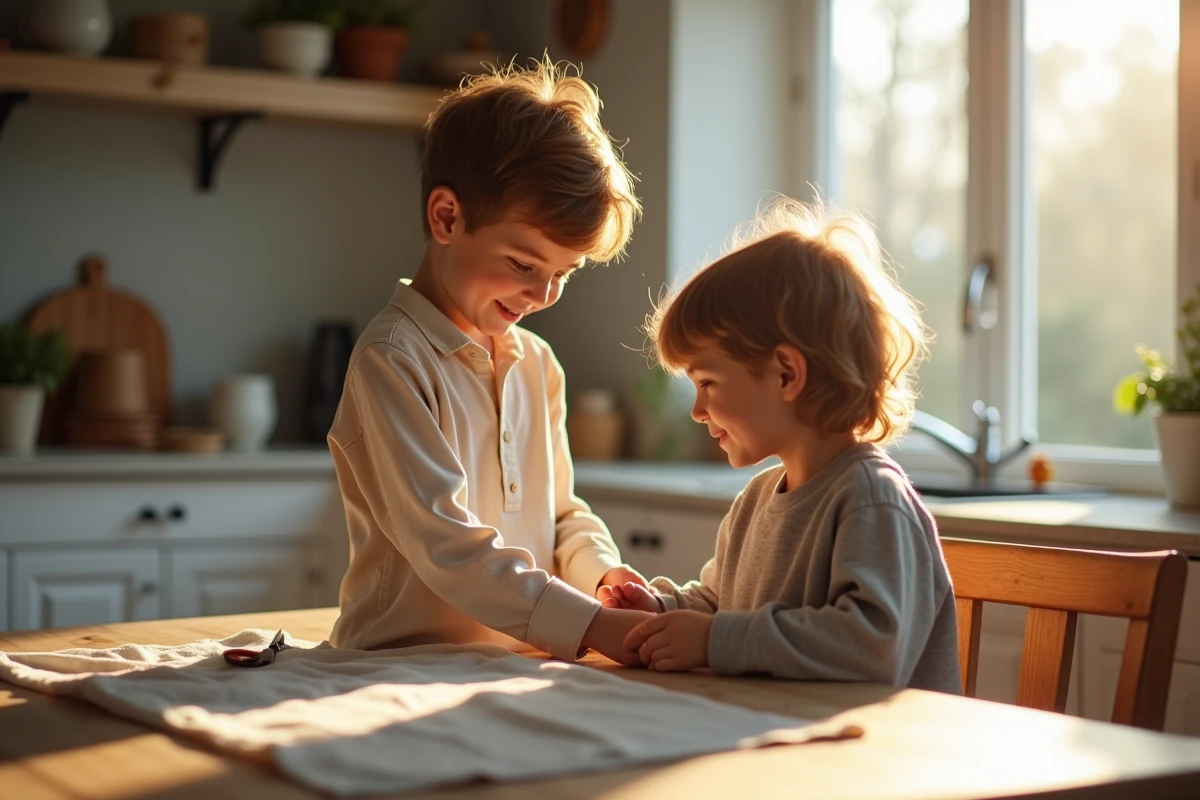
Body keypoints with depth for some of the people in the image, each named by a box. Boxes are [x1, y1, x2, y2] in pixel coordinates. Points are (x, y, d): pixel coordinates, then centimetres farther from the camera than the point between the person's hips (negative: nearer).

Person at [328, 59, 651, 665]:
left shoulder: (536, 363, 15)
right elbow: (446, 543, -17)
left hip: (526, 665, 7)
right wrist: (591, 625, -22)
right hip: (404, 662, -7)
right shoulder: (391, 360, -9)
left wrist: (599, 570, 0)